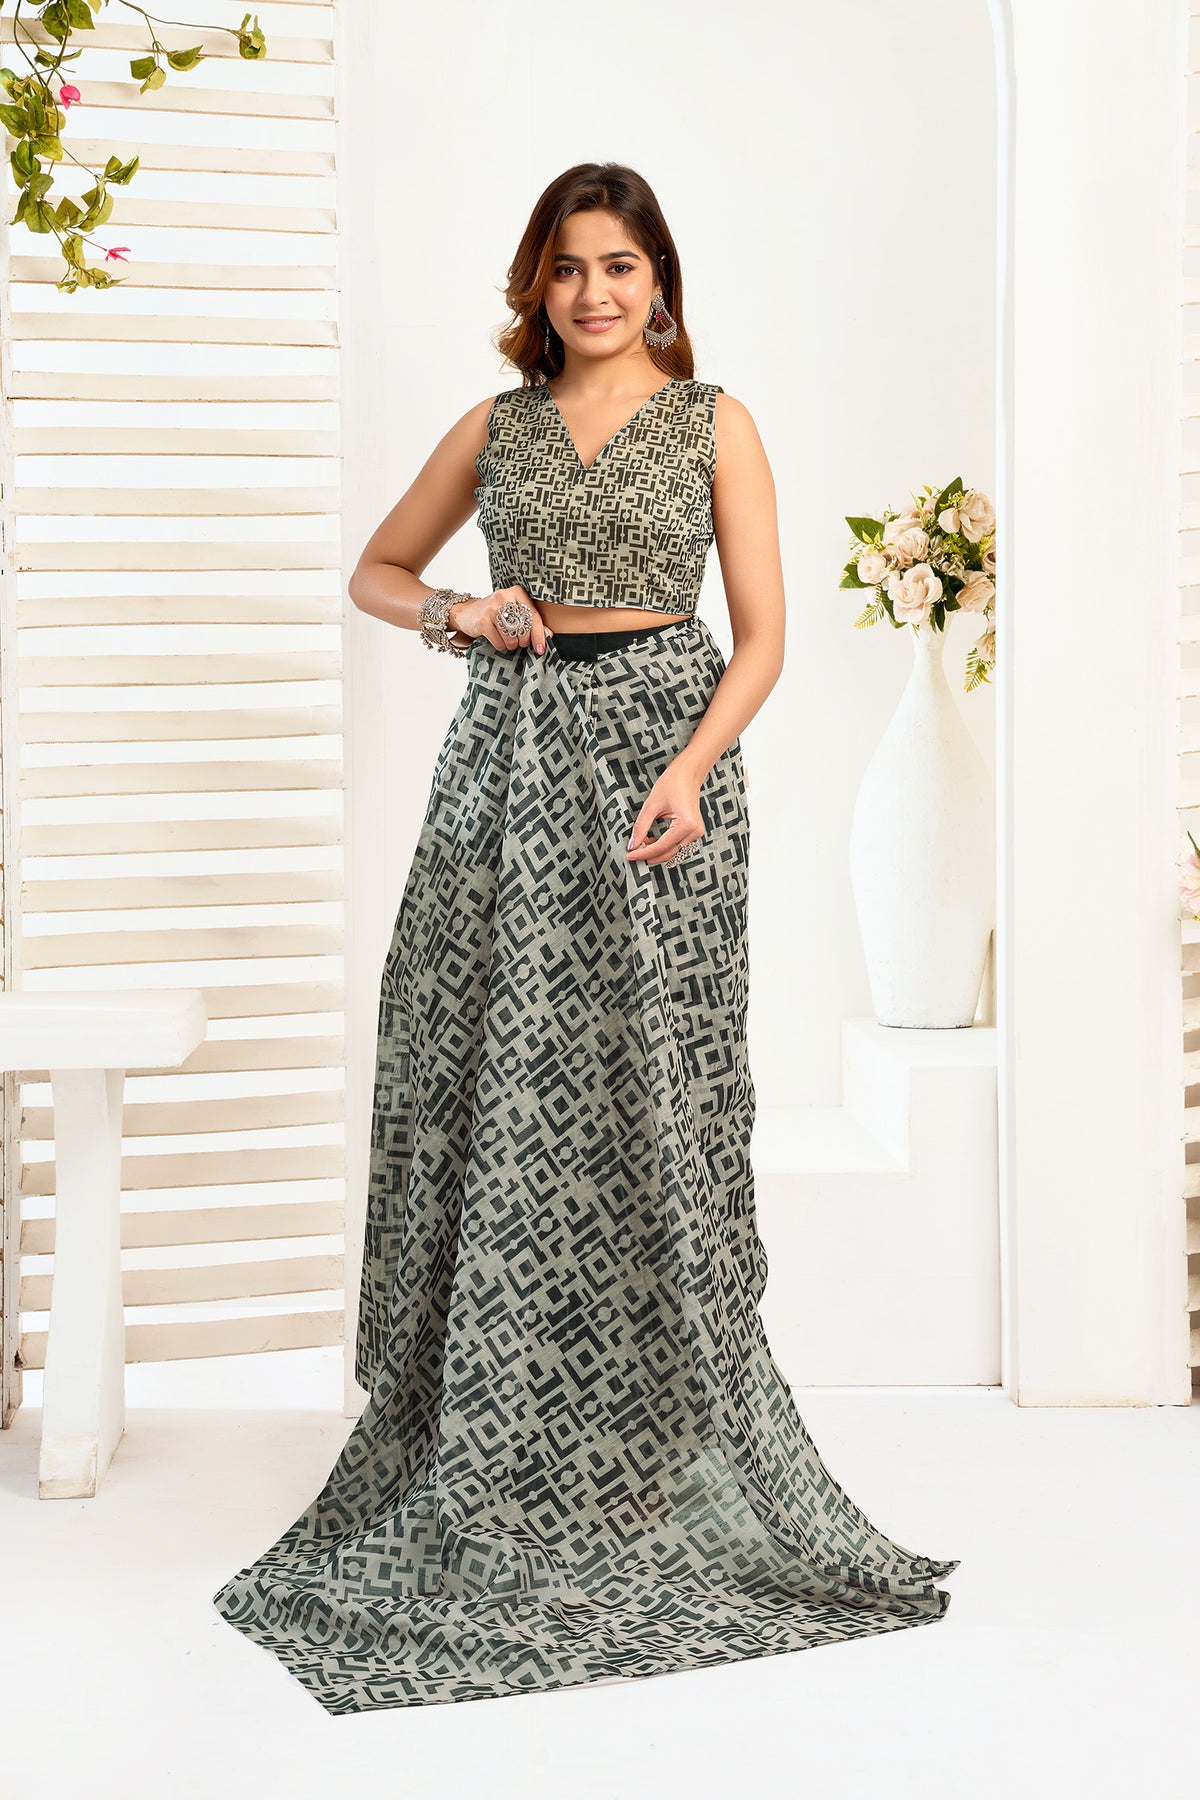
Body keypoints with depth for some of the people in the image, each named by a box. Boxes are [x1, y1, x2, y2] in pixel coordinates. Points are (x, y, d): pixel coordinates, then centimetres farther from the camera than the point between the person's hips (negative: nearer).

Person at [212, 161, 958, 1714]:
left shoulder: (712, 423, 6)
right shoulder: (495, 427, 13)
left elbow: (761, 635, 1)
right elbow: (375, 571, 22)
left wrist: (692, 767, -15)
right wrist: (457, 613, 0)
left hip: (658, 744, -2)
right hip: (510, 756, 3)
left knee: (641, 1102, -4)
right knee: (491, 1089, 0)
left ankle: (661, 1453, 9)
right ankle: (491, 1452, 12)